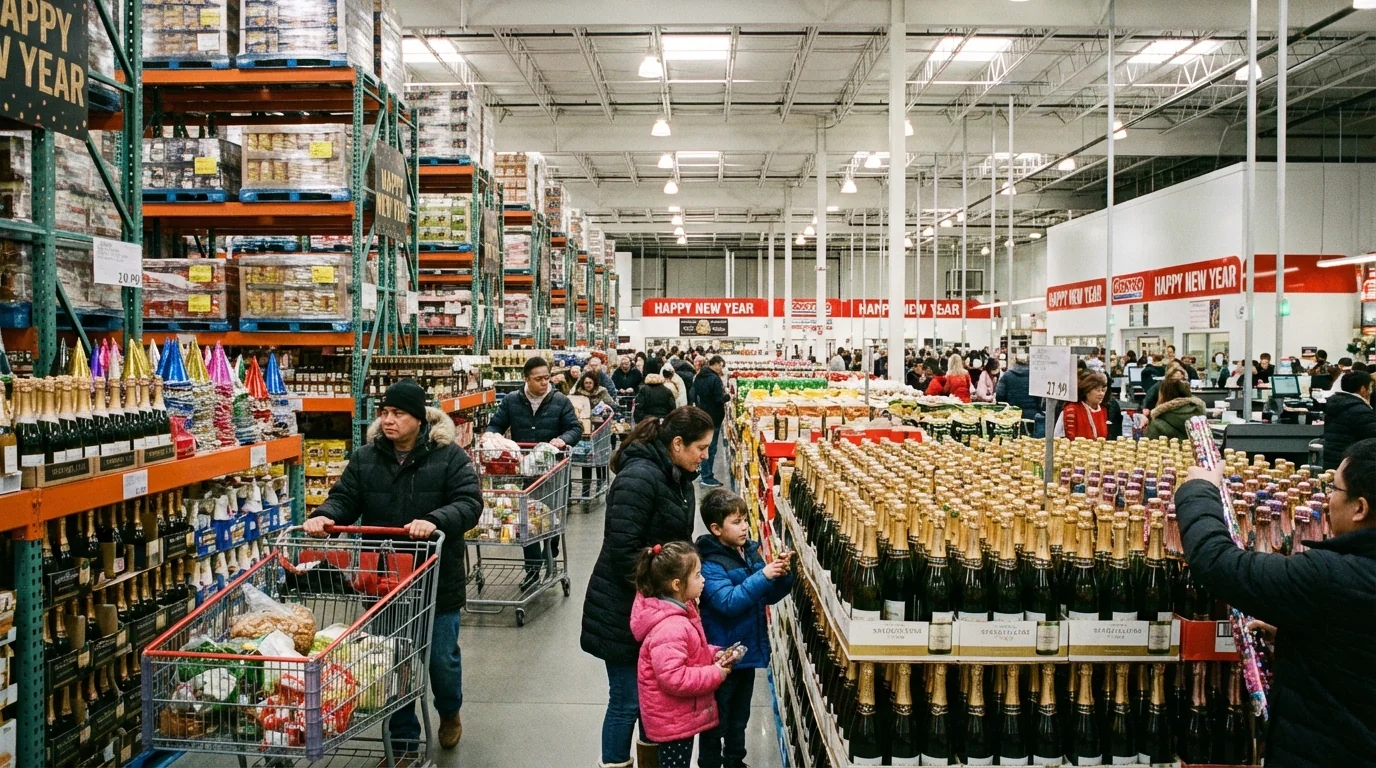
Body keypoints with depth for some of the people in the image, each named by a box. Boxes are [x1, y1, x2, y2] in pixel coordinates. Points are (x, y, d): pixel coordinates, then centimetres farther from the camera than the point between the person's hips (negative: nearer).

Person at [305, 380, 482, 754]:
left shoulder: (449, 456, -8)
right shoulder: (365, 458, 4)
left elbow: (469, 503, -16)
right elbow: (344, 498, 2)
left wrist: (434, 521, -34)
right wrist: (324, 515, -21)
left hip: (437, 579, -3)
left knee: (441, 658, 9)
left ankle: (449, 713, 42)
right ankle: (404, 743, 26)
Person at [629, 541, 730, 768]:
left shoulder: (680, 610, 2)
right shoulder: (671, 629, -31)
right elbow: (673, 678, -34)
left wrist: (713, 654, 0)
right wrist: (715, 674, -24)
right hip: (673, 721, -10)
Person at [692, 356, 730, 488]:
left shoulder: (699, 377, 8)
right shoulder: (715, 379, -20)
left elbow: (694, 396, 15)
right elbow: (719, 400, -22)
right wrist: (728, 397, -5)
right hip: (713, 418, -9)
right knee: (711, 448, -1)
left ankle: (704, 474, 24)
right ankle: (707, 478, 2)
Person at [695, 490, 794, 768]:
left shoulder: (751, 551, 1)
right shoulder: (710, 565, -20)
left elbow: (769, 596, 9)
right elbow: (729, 602, -32)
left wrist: (783, 575, -10)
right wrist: (762, 576, -34)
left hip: (748, 650, 7)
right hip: (722, 655, -7)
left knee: (739, 715, 24)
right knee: (717, 720, 9)